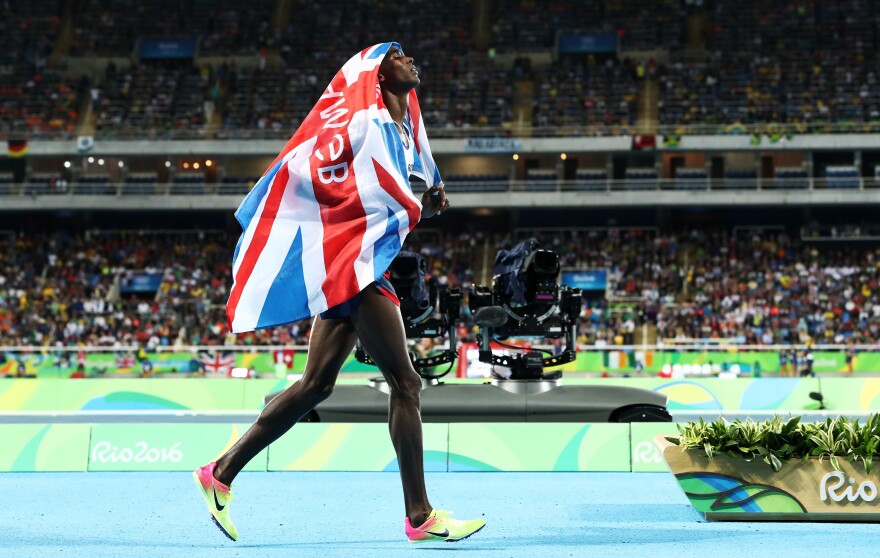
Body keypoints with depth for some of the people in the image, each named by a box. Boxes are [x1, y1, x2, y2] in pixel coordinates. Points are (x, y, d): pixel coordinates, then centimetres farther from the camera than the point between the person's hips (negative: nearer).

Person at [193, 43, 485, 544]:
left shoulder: (404, 134, 21)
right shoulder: (362, 120, -6)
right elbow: (308, 168, -16)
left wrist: (424, 209, 3)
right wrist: (399, 205, -14)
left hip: (364, 264, 10)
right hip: (351, 257, -10)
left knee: (317, 384, 9)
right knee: (406, 383, -10)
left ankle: (222, 472, 14)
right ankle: (421, 515, -6)